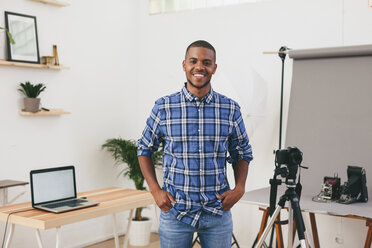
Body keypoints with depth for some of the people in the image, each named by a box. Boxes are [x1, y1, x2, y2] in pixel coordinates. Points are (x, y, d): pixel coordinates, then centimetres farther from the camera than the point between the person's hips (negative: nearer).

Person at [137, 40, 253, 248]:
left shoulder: (231, 109, 1)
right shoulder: (164, 107, -3)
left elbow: (242, 153, 12)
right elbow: (145, 149, 7)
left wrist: (239, 188, -3)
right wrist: (155, 190, -4)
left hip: (218, 211, 1)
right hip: (175, 210, -1)